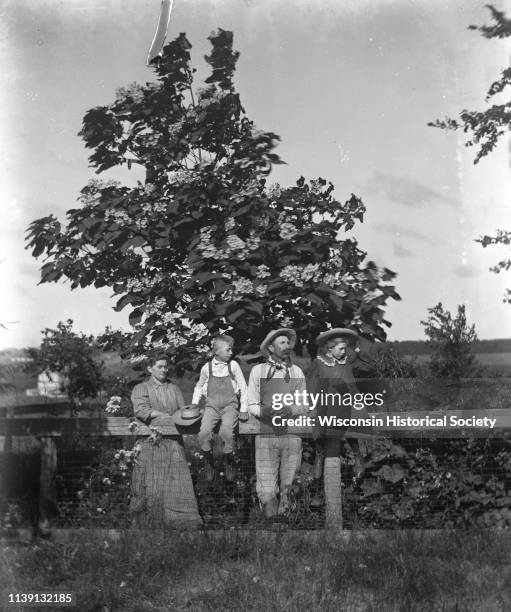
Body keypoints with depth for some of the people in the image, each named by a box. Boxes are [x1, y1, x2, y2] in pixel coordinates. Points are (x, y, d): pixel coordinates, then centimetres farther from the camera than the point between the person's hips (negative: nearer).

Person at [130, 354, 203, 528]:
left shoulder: (174, 389, 21)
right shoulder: (141, 388, 10)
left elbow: (182, 411, 11)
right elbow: (141, 410, -8)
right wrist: (170, 417, -14)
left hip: (172, 440, 3)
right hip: (149, 442, -3)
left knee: (178, 479, -8)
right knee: (151, 485, -7)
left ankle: (184, 520, -10)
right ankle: (148, 522, 1)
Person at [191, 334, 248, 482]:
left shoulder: (233, 365, 3)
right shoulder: (207, 367, 6)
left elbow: (243, 387, 8)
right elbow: (199, 386, 23)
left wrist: (243, 409, 5)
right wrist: (194, 403, 14)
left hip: (230, 405, -1)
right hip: (211, 406, 1)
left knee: (226, 432, -28)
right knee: (204, 433, -23)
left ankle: (229, 463, -2)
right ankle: (209, 462, 2)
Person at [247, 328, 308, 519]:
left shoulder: (296, 371, 12)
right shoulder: (258, 371, 6)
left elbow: (305, 406, 11)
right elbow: (251, 405, 6)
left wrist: (290, 410, -9)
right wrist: (264, 411, -14)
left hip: (292, 436, 2)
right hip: (265, 436, -2)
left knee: (287, 488, 4)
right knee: (267, 493, -7)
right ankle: (270, 523, 15)